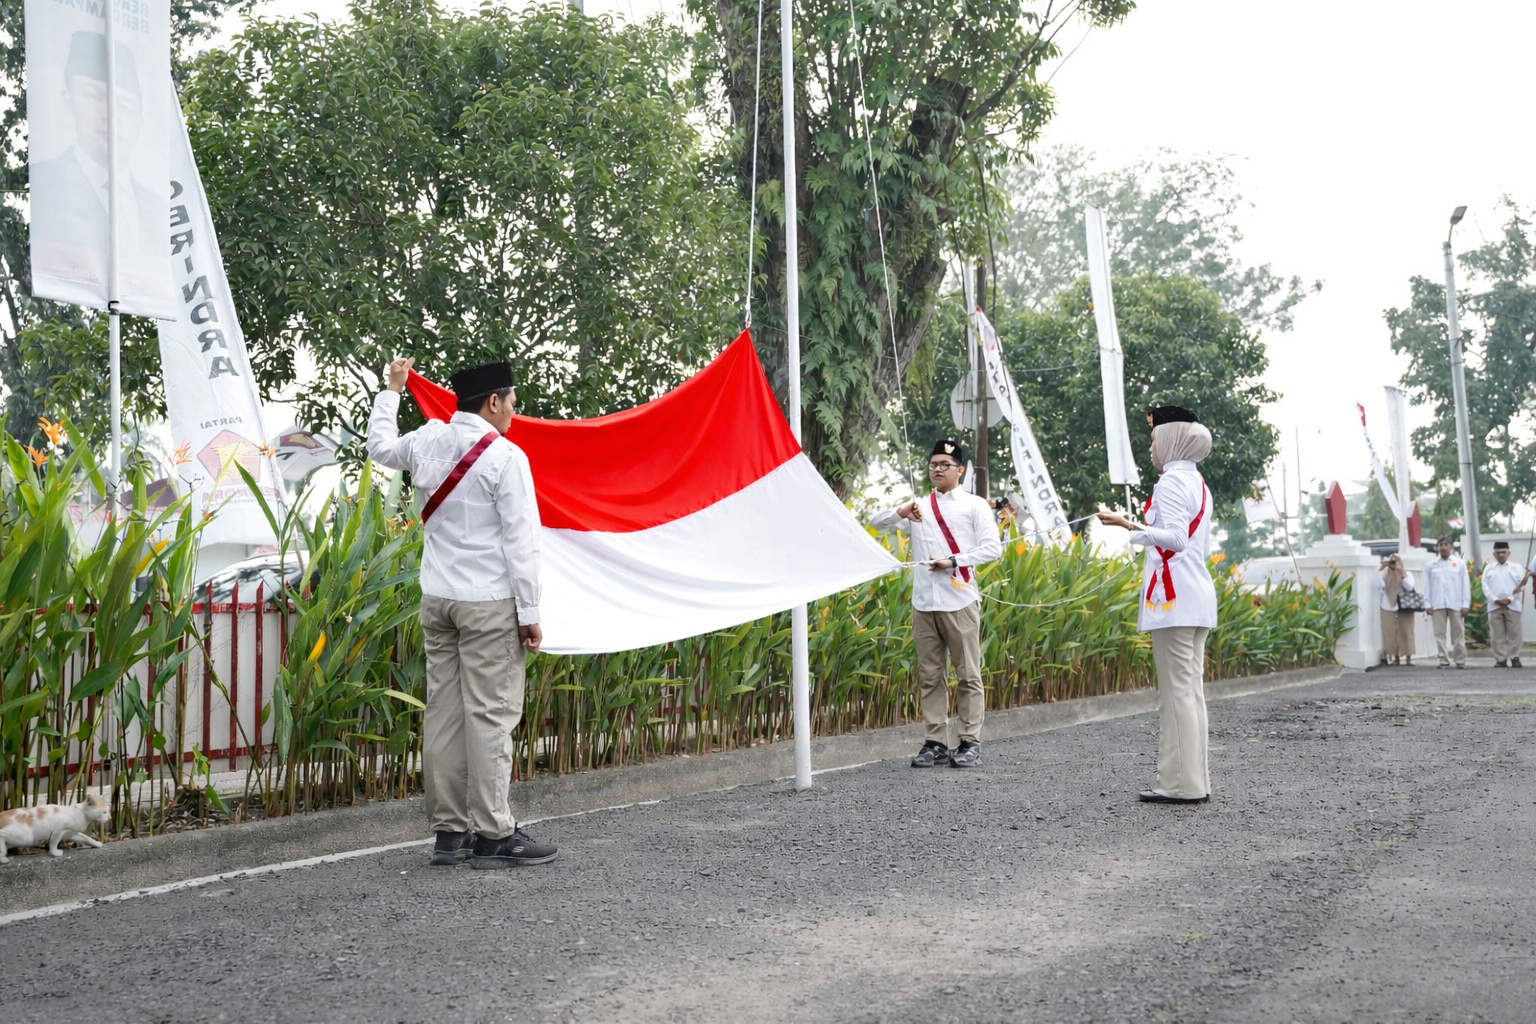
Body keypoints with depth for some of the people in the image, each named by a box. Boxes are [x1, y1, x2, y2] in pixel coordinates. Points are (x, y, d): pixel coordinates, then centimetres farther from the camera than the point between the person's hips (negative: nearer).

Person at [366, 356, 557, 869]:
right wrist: (530, 613, -8)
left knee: (443, 713, 7)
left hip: (436, 599, 7)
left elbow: (379, 446, 30)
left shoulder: (429, 442, 7)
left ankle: (449, 831, 12)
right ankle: (492, 836, -1)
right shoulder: (505, 456, -11)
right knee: (490, 715, -4)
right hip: (489, 603, -7)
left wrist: (391, 389, 45)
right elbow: (520, 540, -13)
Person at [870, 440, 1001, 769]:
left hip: (959, 602, -4)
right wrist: (901, 513, -11)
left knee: (968, 675, -1)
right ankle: (936, 742, 10)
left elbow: (992, 547, -3)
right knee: (929, 676, 5)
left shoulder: (975, 505, 5)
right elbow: (876, 523, 9)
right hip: (923, 603, 4)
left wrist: (954, 561, -13)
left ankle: (970, 742, 4)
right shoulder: (918, 507, 15)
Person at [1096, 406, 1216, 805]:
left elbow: (1176, 537, -23)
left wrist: (1128, 527, -29)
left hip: (1173, 595, -10)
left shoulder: (1171, 481, -10)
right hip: (1197, 594, 10)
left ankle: (1181, 783, -5)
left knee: (1176, 689, -7)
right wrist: (1143, 528, 34)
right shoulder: (1198, 483, 19)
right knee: (1192, 688, 10)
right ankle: (1196, 780, 13)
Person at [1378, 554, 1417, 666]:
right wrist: (1381, 570, -13)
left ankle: (1408, 657, 2)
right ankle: (1396, 658, 5)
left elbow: (1410, 587, -9)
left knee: (1406, 632, -2)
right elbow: (1379, 584, -10)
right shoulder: (1385, 574, 7)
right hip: (1389, 608, 1)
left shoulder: (1406, 573, 6)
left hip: (1404, 608, -1)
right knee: (1391, 633, -2)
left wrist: (1402, 573, -15)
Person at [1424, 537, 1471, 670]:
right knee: (1440, 633, 0)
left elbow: (1466, 585, 4)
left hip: (1456, 604, -1)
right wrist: (1427, 604, 1)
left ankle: (1460, 660, 5)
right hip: (1437, 604, 1)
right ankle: (1442, 660, 3)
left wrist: (1466, 604, -3)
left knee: (1458, 633, 1)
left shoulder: (1460, 564, 6)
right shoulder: (1431, 565, 9)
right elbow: (1427, 585, 8)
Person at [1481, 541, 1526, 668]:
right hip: (1494, 606, 1)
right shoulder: (1488, 568, 13)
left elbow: (1522, 585, 1)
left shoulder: (1516, 567, 10)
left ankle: (1515, 658, 4)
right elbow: (1485, 587, 4)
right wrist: (1496, 600, -10)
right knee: (1497, 635, -1)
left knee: (1514, 633, -1)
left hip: (1512, 605, -1)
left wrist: (1510, 599, -11)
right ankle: (1501, 660, 2)